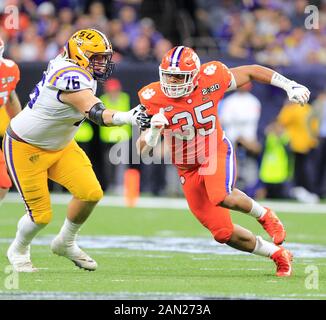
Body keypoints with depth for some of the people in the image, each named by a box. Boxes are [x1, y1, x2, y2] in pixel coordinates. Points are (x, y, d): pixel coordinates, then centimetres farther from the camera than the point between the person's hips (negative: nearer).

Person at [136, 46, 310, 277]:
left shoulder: (210, 80, -18)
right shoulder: (154, 99, -17)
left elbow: (251, 72, -2)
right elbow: (143, 151, -15)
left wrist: (290, 85, -6)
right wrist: (152, 130, -37)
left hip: (216, 152, -2)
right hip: (188, 169, 2)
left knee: (222, 197, -35)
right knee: (223, 233, 0)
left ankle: (263, 214, -2)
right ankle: (278, 255, 21)